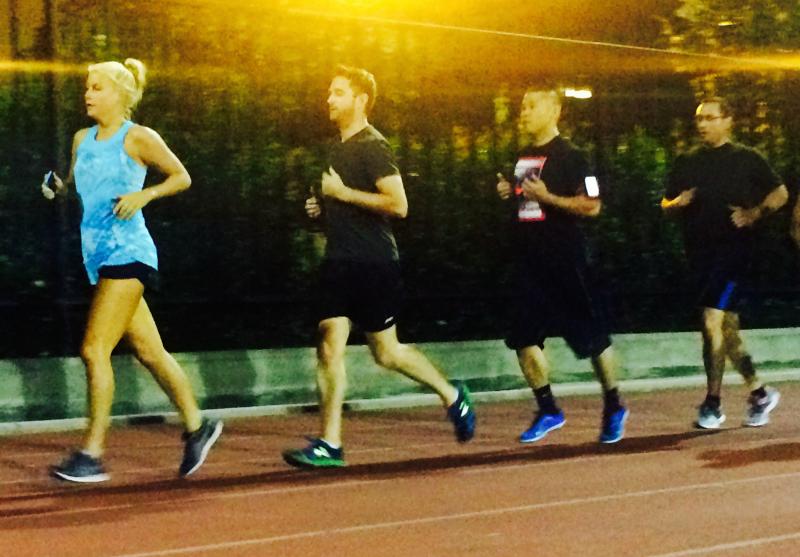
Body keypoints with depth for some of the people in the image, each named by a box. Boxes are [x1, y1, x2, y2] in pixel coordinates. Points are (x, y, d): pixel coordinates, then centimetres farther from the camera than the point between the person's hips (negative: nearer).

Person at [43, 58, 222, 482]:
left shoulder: (138, 139, -6)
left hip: (127, 254, -7)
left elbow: (182, 177, 0)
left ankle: (92, 454, -10)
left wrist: (145, 194, -16)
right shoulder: (82, 140, 13)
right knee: (149, 351, 12)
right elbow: (75, 186, 22)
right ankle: (197, 427, 24)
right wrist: (57, 188, 0)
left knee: (95, 349, -13)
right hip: (99, 256, 7)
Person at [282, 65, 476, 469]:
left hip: (373, 264, -7)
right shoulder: (339, 147, 15)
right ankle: (329, 444, -3)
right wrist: (323, 207, 9)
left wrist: (342, 193, -19)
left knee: (386, 352, 4)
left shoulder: (373, 147, -12)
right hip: (339, 262, 8)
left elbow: (398, 205, -22)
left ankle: (451, 395, 28)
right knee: (329, 347, -3)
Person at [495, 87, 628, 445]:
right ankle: (548, 411, 16)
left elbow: (592, 206, -15)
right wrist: (509, 193, 4)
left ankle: (613, 408, 20)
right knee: (524, 339, 3)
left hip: (566, 262, -7)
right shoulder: (522, 157, 13)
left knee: (593, 337, 3)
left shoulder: (569, 156, -10)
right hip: (529, 262, 7)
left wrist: (547, 197, -23)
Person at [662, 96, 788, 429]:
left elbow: (780, 193, 6)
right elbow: (666, 205, 18)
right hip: (699, 251, 6)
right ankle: (759, 392, 23)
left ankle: (713, 403, -9)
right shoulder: (686, 163, 13)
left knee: (713, 321, -16)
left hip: (734, 248, -5)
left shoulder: (746, 159, 1)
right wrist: (677, 204, -5)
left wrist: (755, 214, -10)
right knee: (726, 327, 10)